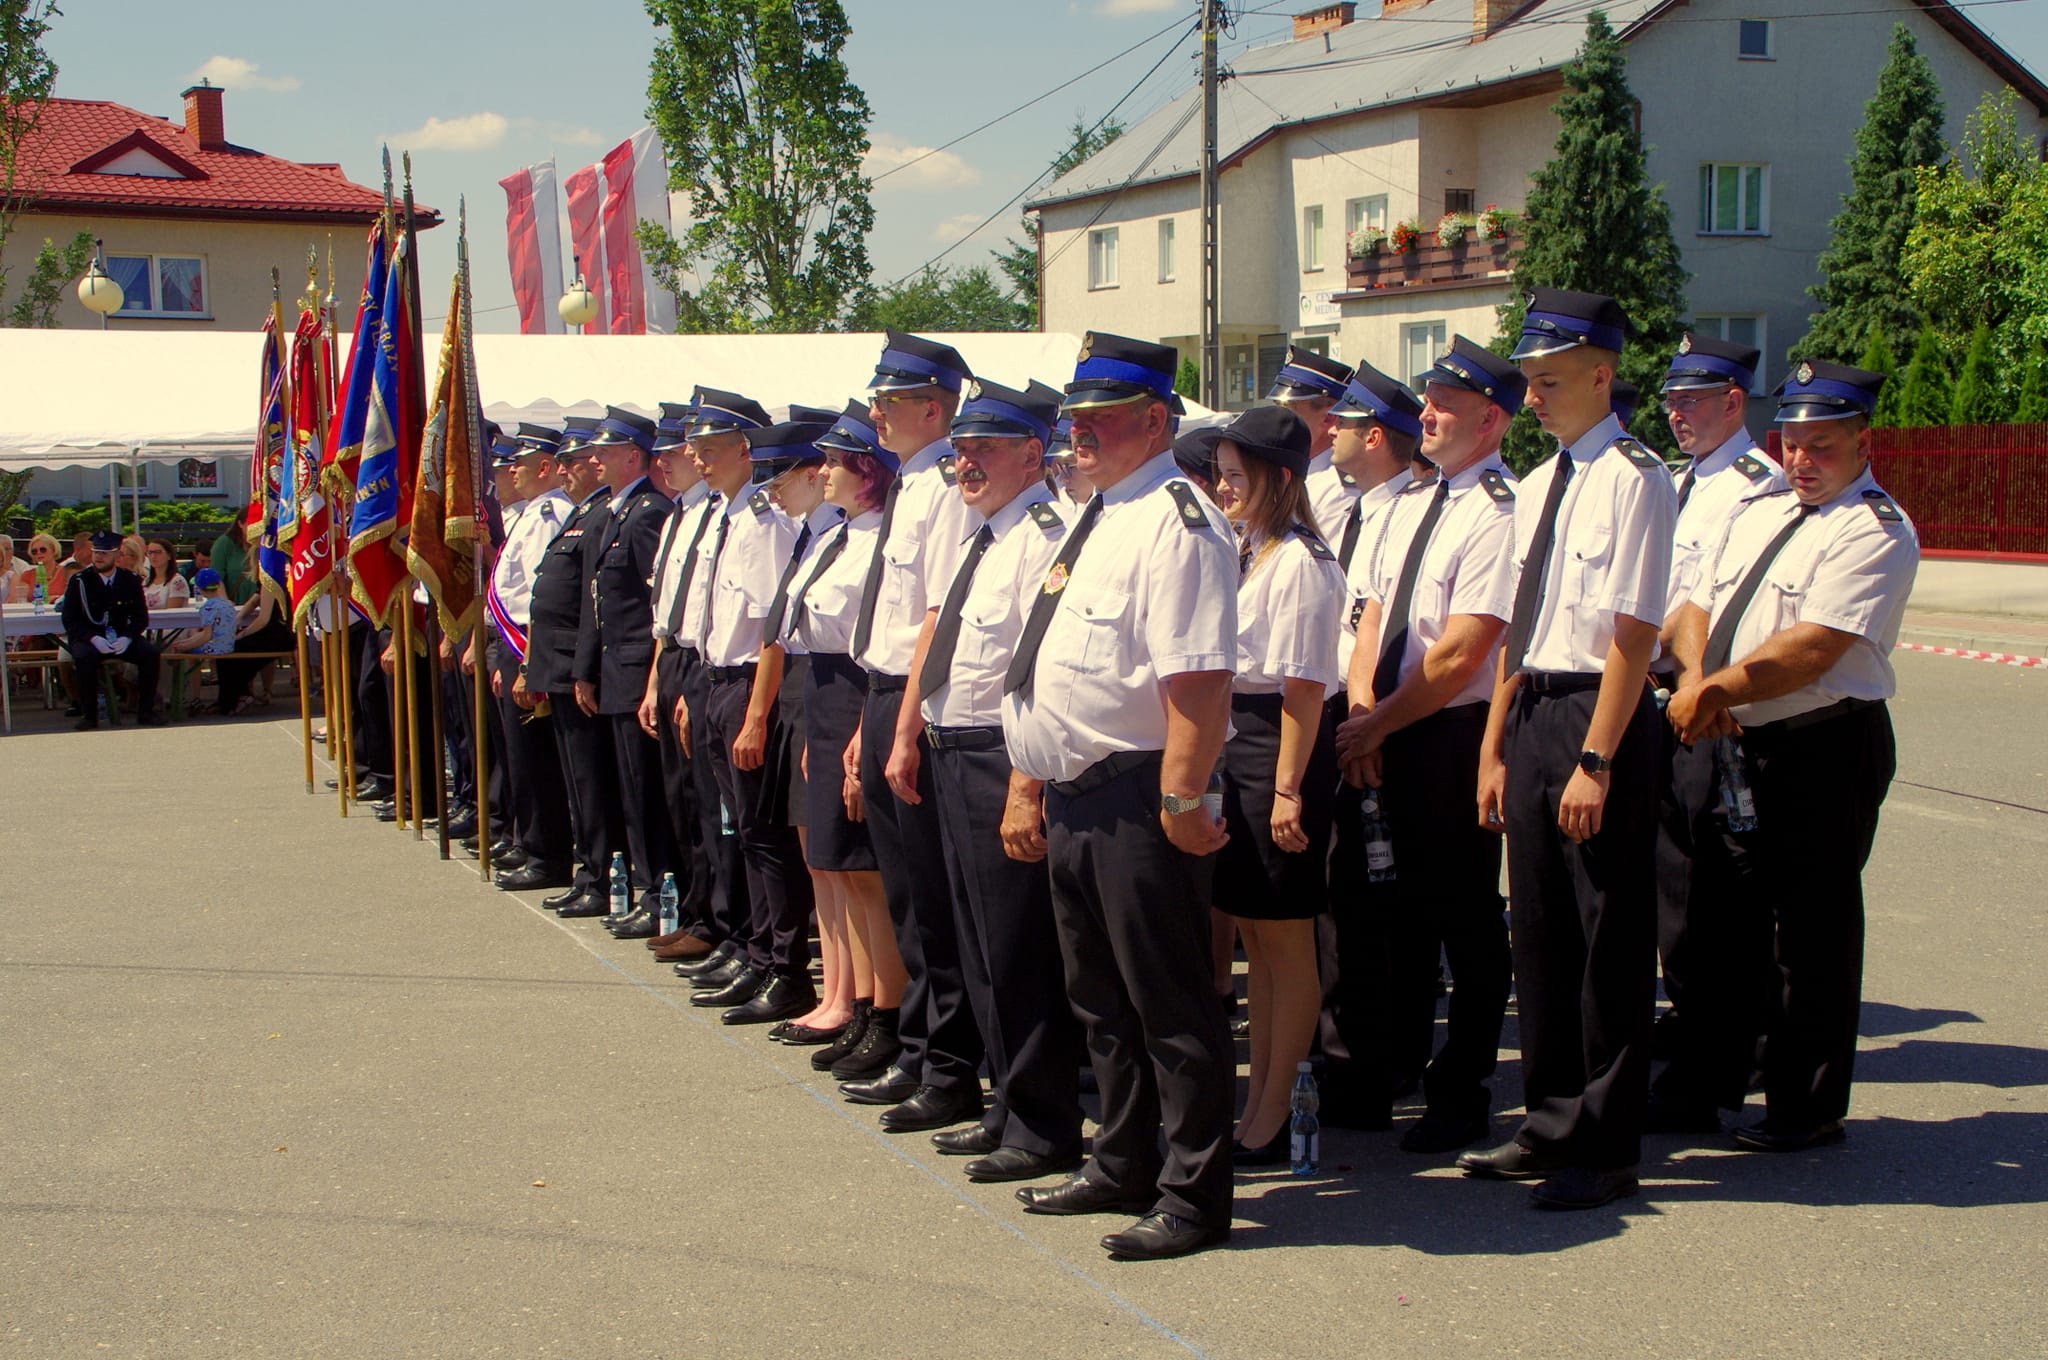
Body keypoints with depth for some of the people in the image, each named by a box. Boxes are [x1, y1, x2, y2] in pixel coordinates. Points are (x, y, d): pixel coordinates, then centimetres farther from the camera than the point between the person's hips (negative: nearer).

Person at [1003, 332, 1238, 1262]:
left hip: (1137, 801, -10)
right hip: (1074, 794, 10)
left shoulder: (1175, 523, -16)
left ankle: (1192, 1198, 12)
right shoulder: (1098, 519, 16)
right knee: (1099, 999, 20)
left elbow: (1198, 677, -24)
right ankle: (1124, 1167, 35)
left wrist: (1181, 798, -25)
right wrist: (1034, 767, 20)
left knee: (1168, 1005, 0)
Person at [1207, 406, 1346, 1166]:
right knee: (1252, 932, 14)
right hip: (1231, 737, 9)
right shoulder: (1241, 553, 13)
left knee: (1285, 936, 2)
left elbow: (1304, 685, -17)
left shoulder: (1300, 563, -14)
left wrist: (1288, 788, -19)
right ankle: (1257, 1100, 24)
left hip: (1280, 742, -9)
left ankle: (1271, 1121, 11)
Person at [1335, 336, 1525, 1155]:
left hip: (1458, 736, -8)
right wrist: (1359, 711, -3)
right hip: (1390, 738, 8)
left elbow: (1459, 655, -19)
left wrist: (1377, 725, -13)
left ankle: (1461, 1096, 17)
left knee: (1466, 917, 4)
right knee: (1400, 905, 17)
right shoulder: (1410, 503, 12)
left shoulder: (1499, 513, -15)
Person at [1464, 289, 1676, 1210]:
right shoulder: (1538, 486, 14)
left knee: (1609, 936, 2)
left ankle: (1607, 1151, 13)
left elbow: (1634, 634, -16)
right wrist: (1495, 748, 14)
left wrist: (1595, 761, -19)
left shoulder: (1633, 480, -12)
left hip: (1600, 715, -8)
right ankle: (1551, 1127, 27)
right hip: (1530, 713, 8)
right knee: (1540, 928, 14)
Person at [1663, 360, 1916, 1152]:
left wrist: (1717, 692, -19)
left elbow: (1813, 649, -22)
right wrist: (1695, 681, -10)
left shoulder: (1875, 532, -12)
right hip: (1742, 743, 8)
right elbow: (1698, 607, 10)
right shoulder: (1760, 512, 15)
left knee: (1812, 932, 1)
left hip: (1825, 748, -8)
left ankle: (1808, 1108, 14)